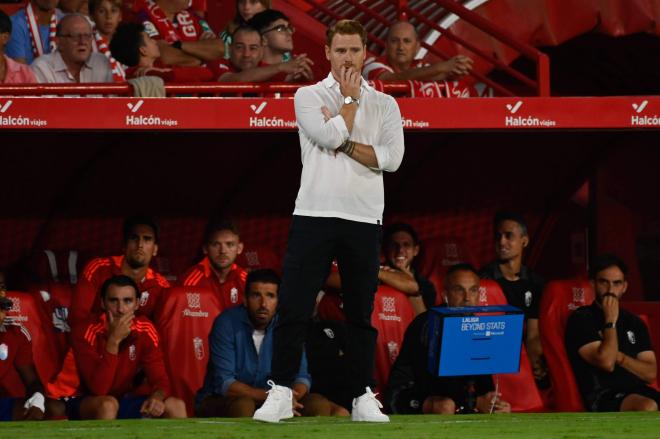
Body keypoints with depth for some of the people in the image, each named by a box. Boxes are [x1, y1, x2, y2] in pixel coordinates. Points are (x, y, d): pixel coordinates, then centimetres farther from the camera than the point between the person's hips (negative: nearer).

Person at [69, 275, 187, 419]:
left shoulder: (145, 330, -7)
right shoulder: (86, 332, -22)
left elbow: (160, 379, -7)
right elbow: (98, 388, -31)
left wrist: (157, 397, -32)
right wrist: (114, 341, -36)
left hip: (123, 402, 5)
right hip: (85, 405, -5)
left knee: (176, 407, -13)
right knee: (108, 405, -37)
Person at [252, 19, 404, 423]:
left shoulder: (384, 104, 10)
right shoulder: (309, 97, 6)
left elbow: (391, 158, -5)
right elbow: (330, 136, -13)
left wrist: (343, 145, -9)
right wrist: (351, 100, -1)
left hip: (364, 221, 1)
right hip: (314, 215, -1)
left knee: (361, 313, 5)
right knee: (294, 308, -5)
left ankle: (364, 397, 10)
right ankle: (281, 394, -1)